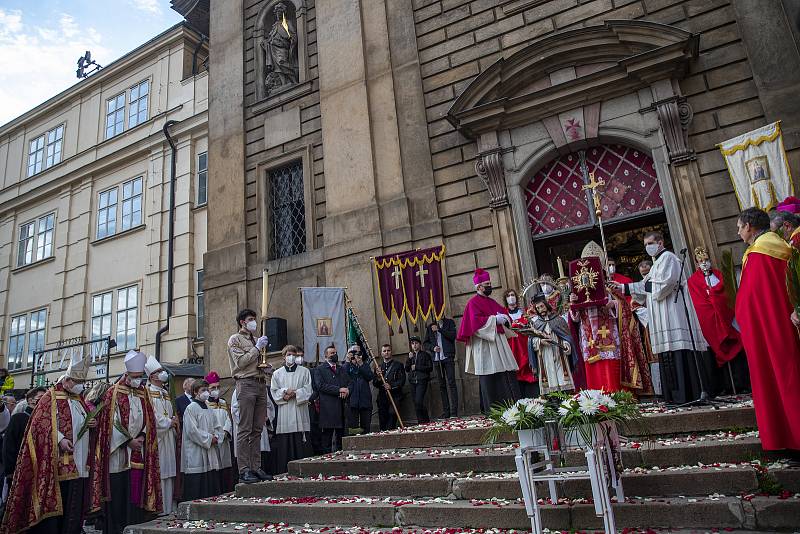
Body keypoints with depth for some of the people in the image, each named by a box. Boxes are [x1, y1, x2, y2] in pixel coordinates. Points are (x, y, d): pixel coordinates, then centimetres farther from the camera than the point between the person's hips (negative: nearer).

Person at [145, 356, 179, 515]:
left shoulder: (165, 393, 17)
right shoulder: (148, 393, -8)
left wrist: (174, 420, 2)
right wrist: (169, 422, -10)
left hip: (169, 437, 8)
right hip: (156, 438, -8)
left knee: (169, 474, 10)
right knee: (158, 474, -6)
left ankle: (169, 506, 17)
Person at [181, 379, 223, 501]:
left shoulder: (209, 409, 15)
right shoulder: (191, 408, -7)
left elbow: (218, 427, 17)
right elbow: (192, 431, -15)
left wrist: (215, 437, -3)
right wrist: (209, 438, -12)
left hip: (210, 454, 8)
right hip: (196, 456, -8)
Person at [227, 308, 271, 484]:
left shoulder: (256, 340, 24)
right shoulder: (235, 339, 3)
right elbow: (240, 362, -9)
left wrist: (267, 369, 11)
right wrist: (257, 348, -9)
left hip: (261, 384, 7)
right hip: (246, 383, -7)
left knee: (257, 429, 7)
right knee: (245, 429, -8)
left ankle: (256, 467, 11)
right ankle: (244, 470, -6)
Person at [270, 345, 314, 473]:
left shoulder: (304, 371, 10)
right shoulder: (277, 374, 13)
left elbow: (308, 390, 2)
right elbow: (274, 392, 6)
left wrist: (295, 393, -11)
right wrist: (285, 393, -11)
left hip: (300, 413, 0)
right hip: (284, 413, 1)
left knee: (302, 445, -2)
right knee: (285, 447, 0)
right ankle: (284, 473, 5)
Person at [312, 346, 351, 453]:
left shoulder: (342, 369, 21)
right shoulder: (319, 369, 2)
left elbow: (349, 383, 17)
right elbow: (320, 385, -10)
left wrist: (347, 390, -7)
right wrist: (339, 390, -14)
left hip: (342, 408, 5)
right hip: (328, 409, -5)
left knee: (340, 438, 7)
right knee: (327, 437, -2)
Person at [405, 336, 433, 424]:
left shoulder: (425, 355, 3)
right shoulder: (411, 355, 18)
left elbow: (430, 368, -5)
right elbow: (407, 369, 10)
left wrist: (416, 367, -8)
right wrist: (409, 358, -4)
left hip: (422, 381, -5)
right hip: (413, 382, 5)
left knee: (418, 402, -18)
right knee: (416, 404, 4)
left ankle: (425, 421, -7)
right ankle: (421, 422, 12)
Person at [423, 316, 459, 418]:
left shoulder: (449, 322, 10)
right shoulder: (430, 327, 18)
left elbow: (453, 335, -6)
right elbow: (425, 344, 15)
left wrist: (439, 329, -7)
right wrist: (433, 347, -4)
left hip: (448, 357, -3)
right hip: (436, 359, 3)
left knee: (451, 383, -8)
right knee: (442, 385, 2)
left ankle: (454, 411, -9)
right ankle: (445, 412, 4)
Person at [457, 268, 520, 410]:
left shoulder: (491, 302, 21)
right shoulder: (473, 302, -2)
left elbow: (505, 314, 20)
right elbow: (475, 322, -15)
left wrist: (505, 318, -3)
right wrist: (494, 319, -15)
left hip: (498, 343, 8)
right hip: (485, 345, -8)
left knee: (507, 376, 3)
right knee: (490, 380, -9)